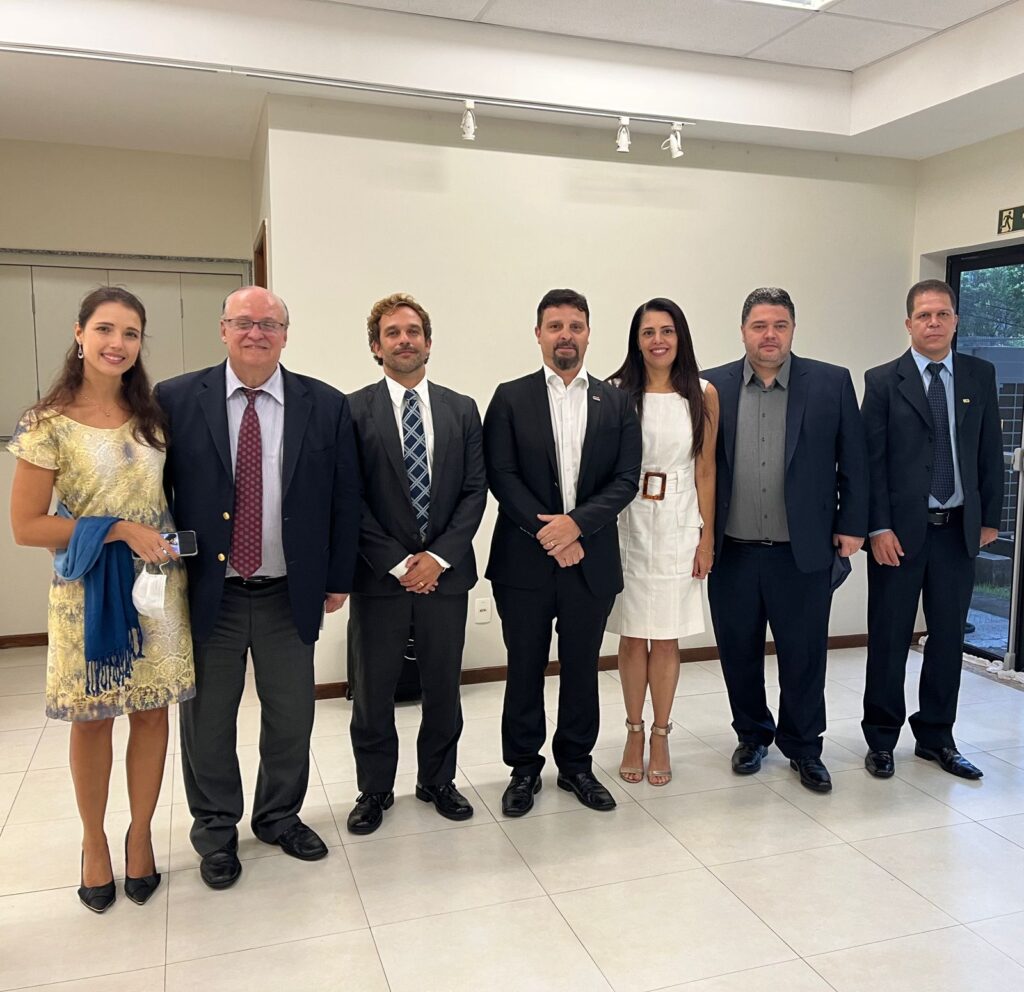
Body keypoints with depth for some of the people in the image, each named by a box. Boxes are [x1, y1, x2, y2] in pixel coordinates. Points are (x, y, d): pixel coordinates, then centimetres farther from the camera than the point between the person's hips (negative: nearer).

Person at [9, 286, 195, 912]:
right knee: (93, 720, 11)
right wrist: (117, 530, -17)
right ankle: (94, 843, 32)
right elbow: (27, 526, -10)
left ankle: (140, 834, 29)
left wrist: (180, 538, -2)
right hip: (90, 589, -3)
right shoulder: (49, 424, -9)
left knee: (152, 713, 9)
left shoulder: (151, 415, 3)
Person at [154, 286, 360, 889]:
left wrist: (338, 579, 3)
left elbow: (345, 500, 2)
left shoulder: (326, 406, -2)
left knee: (292, 717, 15)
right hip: (206, 594, -1)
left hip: (290, 595, 1)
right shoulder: (176, 400, -4)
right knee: (207, 721, 14)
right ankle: (216, 830, 36)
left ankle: (280, 816, 39)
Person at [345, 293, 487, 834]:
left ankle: (438, 781, 32)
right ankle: (374, 790, 27)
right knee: (373, 690, 9)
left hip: (445, 571, 2)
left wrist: (439, 556, -9)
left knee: (443, 687, 13)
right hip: (378, 574, -2)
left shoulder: (461, 409, 7)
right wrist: (397, 562, -11)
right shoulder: (353, 410, -2)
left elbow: (475, 490, 2)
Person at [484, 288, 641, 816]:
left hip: (590, 559, 2)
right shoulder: (510, 398, 2)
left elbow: (626, 479, -1)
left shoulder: (616, 402, 6)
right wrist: (546, 532, -14)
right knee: (525, 669, 9)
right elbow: (500, 475, -6)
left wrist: (576, 523, -15)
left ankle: (575, 764, 30)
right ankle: (524, 768, 25)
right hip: (525, 560, -1)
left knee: (582, 668, 13)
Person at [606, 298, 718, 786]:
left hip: (678, 525, 0)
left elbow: (705, 470, 4)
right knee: (632, 635, 8)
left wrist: (707, 535, 1)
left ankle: (660, 737, 22)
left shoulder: (703, 394, 2)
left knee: (666, 636, 7)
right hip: (627, 523, 0)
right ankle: (634, 732, 25)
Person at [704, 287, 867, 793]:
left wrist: (850, 526, 1)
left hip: (803, 553, -1)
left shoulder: (832, 383, 0)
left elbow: (853, 461, 3)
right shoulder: (713, 386, 1)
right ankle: (752, 737, 33)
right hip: (731, 554, 1)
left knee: (804, 656, 10)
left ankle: (803, 747, 29)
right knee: (739, 654, 13)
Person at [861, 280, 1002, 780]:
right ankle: (881, 738, 20)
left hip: (958, 529, 3)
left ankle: (936, 737, 26)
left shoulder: (980, 376, 7)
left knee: (948, 636, 11)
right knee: (889, 637, 5)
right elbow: (872, 459, -6)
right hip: (900, 530, -3)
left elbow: (990, 452, 9)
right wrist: (878, 527, -12)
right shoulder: (883, 380, -3)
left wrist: (990, 517, 6)